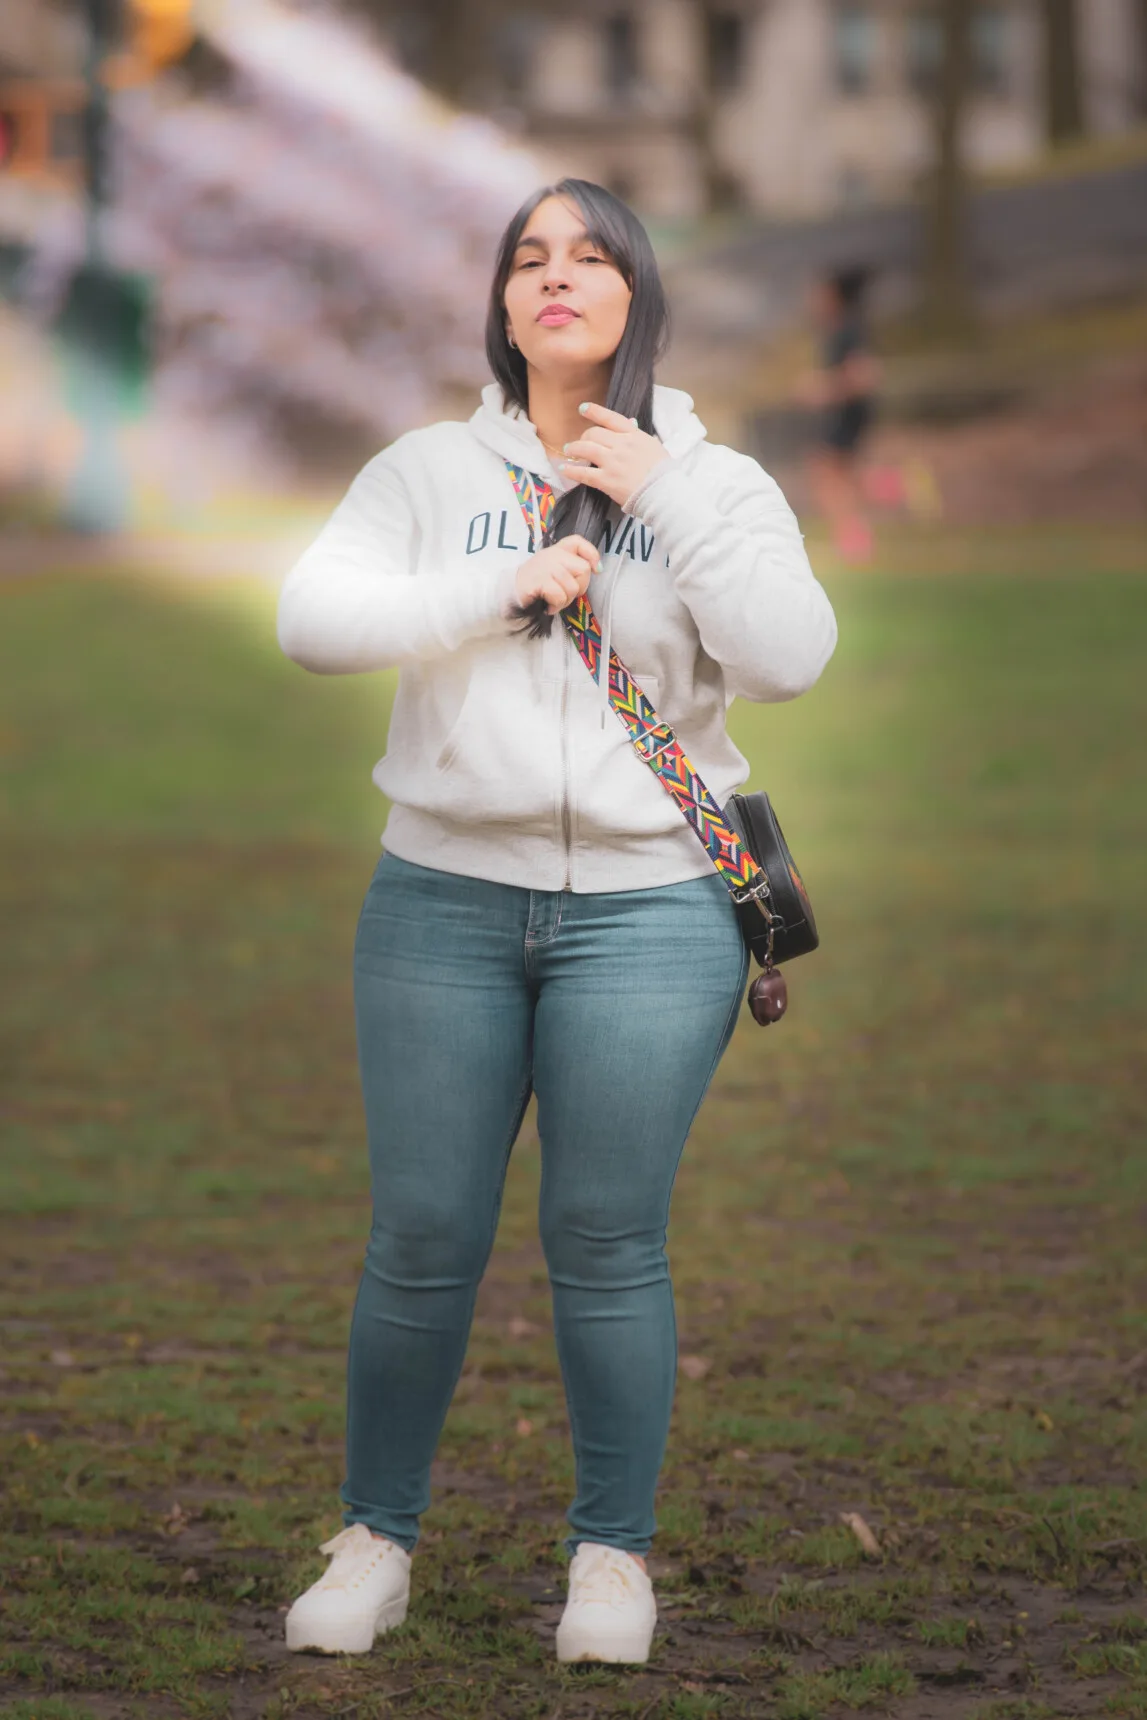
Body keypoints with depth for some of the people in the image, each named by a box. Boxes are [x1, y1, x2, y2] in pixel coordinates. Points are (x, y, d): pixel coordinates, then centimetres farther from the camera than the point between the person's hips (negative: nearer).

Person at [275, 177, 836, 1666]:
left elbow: (792, 658, -9)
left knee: (608, 1244, 1)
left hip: (648, 913, -1)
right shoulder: (432, 471, 7)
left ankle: (616, 1555, 15)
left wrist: (664, 495, -10)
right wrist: (505, 589, -11)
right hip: (444, 900, 1)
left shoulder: (714, 484, 6)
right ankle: (376, 1540, 18)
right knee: (421, 1239, 3)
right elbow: (312, 619, -5)